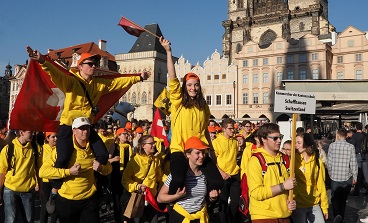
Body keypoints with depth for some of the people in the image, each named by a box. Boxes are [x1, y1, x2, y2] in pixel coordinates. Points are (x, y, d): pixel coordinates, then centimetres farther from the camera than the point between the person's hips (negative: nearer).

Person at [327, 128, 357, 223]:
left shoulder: (332, 145, -6)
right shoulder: (350, 147, -9)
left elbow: (329, 161, -1)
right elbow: (353, 163, -7)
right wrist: (355, 177, 4)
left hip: (334, 176, 0)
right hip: (347, 177, 0)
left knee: (334, 197, 8)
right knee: (343, 198, 16)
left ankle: (337, 214, -14)